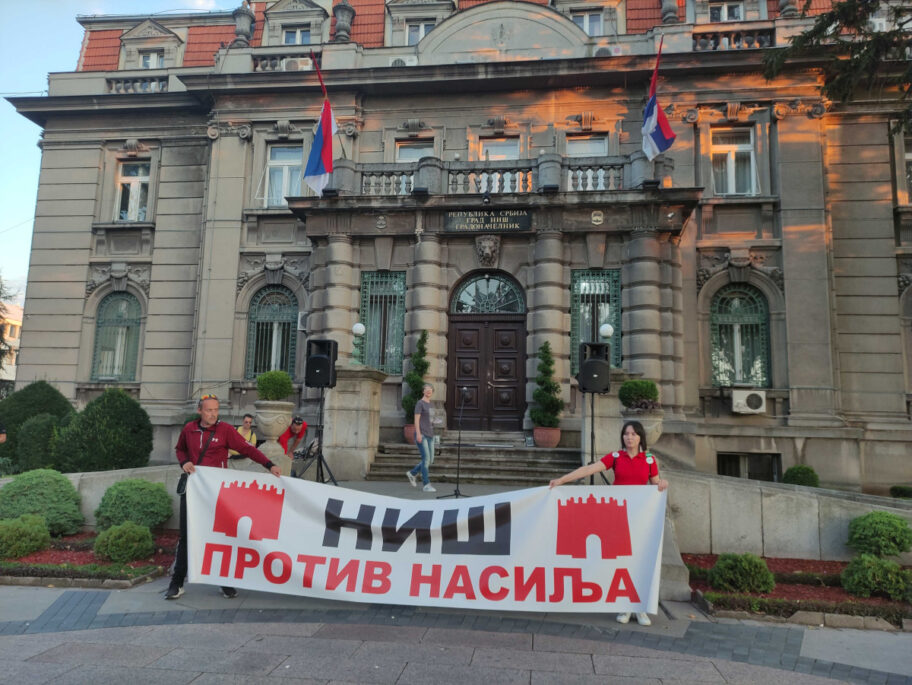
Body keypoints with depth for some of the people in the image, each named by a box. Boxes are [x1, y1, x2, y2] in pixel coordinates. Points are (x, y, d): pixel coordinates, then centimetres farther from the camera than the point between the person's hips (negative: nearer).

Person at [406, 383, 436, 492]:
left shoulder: (431, 405, 18)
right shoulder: (419, 403, -5)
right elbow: (416, 419, -11)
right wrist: (418, 434, -20)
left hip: (429, 436, 8)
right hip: (421, 435, -8)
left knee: (430, 460, 6)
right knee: (426, 459, -12)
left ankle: (412, 473, 24)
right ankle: (426, 485, -7)